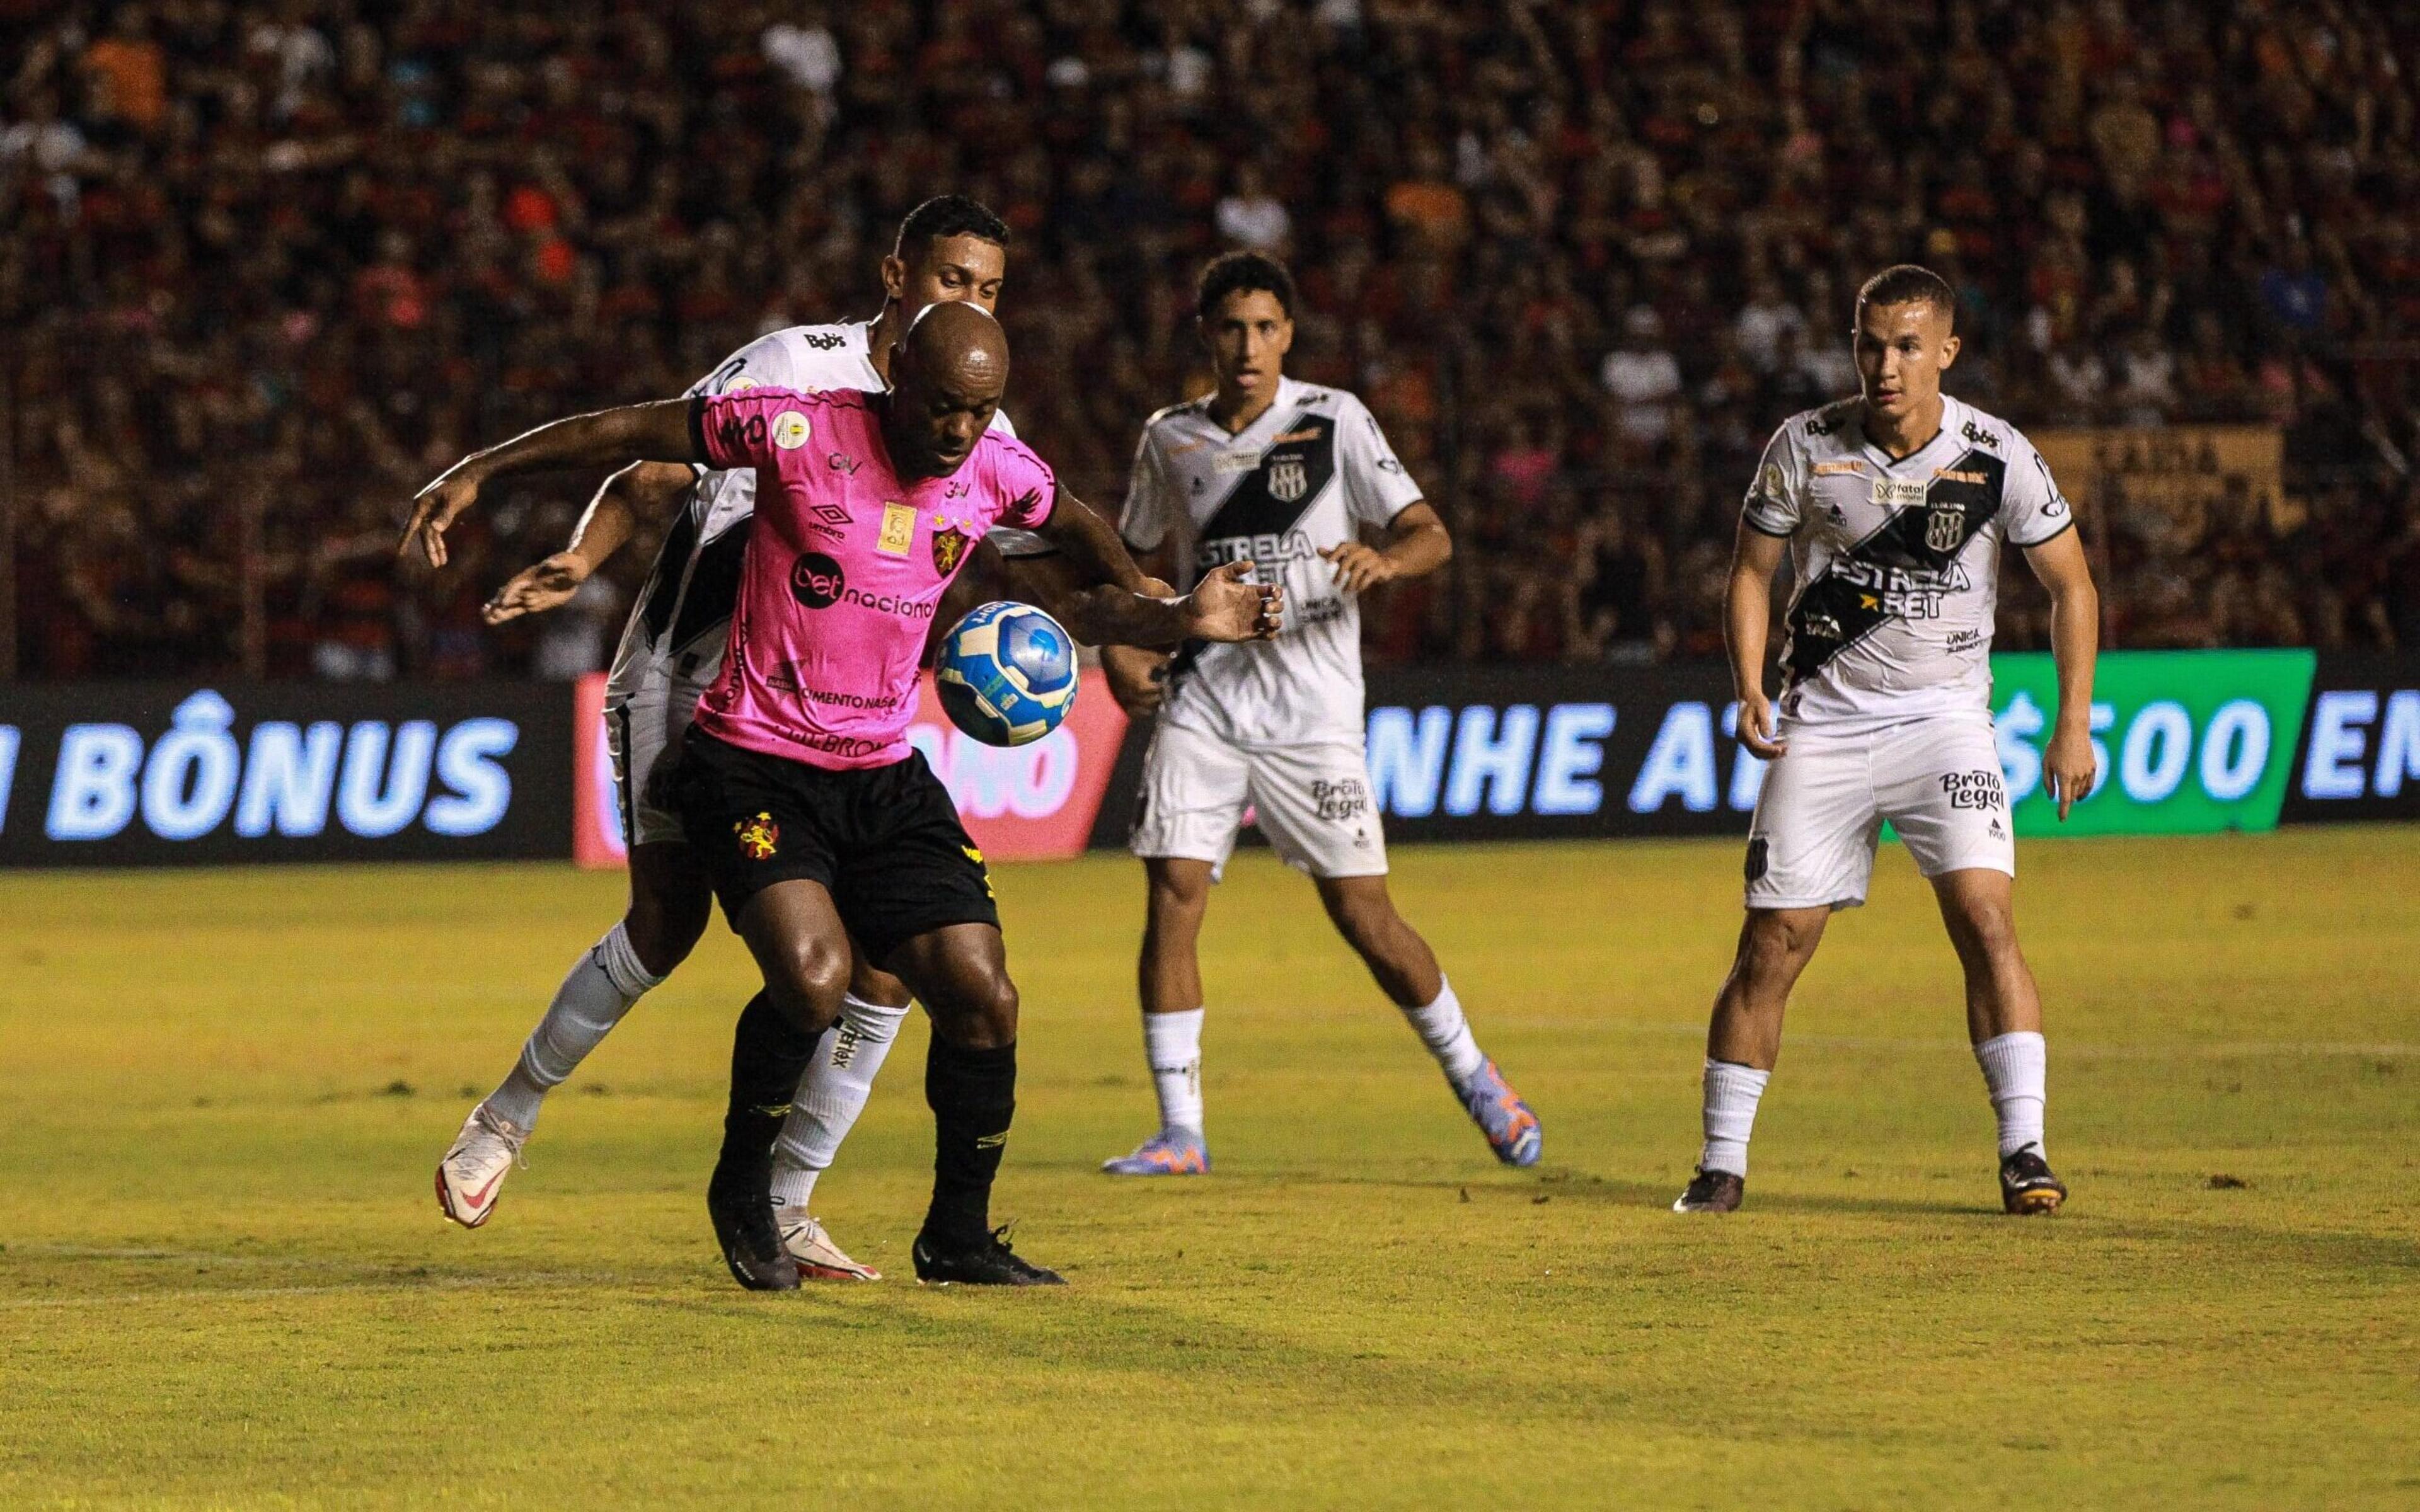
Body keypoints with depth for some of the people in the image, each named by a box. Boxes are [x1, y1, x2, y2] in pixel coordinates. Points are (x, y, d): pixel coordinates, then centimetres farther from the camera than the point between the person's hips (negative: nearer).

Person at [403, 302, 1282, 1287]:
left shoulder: (998, 474, 0)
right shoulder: (799, 431, -13)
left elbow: (1082, 533, 22)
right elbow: (631, 432, -3)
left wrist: (1180, 619, 6)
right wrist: (476, 473, -2)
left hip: (884, 778, 5)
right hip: (753, 763, -5)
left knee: (984, 1000, -5)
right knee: (813, 978, -26)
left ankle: (958, 1236, 15)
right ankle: (743, 1189, 0)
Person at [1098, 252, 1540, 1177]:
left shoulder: (1333, 421, -1)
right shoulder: (1170, 440, 8)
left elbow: (1430, 535, -3)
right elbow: (1146, 565, 22)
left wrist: (1387, 560, -26)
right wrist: (1121, 649, 3)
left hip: (1311, 709, -3)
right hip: (1202, 699, 3)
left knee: (1364, 915, -4)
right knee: (1172, 893, -10)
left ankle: (1472, 1076, 19)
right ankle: (1179, 1132, -4)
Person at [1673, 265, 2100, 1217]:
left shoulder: (1998, 457, -7)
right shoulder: (1807, 447, -6)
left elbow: (2070, 585, 3)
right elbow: (1751, 569, 6)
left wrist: (2073, 727, -3)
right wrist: (1749, 690, -8)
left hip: (1945, 718, -1)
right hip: (1823, 724, 1)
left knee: (1985, 918, -17)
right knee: (1773, 944, -2)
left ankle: (2024, 1150, -13)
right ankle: (1722, 1163, 9)